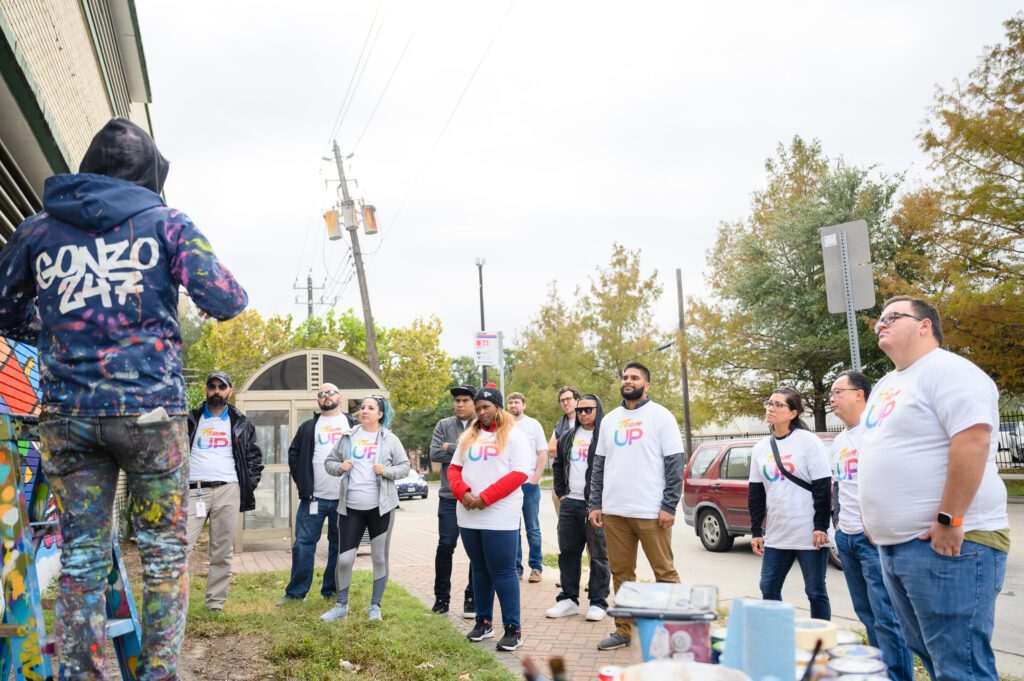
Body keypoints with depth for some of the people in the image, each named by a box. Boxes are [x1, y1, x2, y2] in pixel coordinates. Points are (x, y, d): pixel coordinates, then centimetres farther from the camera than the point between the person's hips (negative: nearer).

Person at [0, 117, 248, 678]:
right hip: (150, 407, -3)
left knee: (80, 555, 9)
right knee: (165, 551, 7)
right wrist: (230, 295, 15)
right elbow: (224, 301, -7)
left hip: (67, 414, 3)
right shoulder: (165, 222, 2)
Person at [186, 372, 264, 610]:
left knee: (222, 553, 2)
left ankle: (216, 604, 9)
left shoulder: (241, 424, 12)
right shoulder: (190, 420, 11)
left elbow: (255, 457, 14)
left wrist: (248, 486, 4)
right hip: (193, 491, 0)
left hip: (227, 491, 1)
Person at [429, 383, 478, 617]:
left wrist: (451, 448, -11)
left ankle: (472, 598, 18)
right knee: (445, 546, 0)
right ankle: (441, 597, 14)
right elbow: (434, 454, -4)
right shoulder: (444, 425, 8)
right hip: (449, 497, 1)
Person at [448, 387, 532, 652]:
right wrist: (463, 492, -8)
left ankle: (513, 629, 4)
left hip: (500, 518, -5)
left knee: (503, 572, -4)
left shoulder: (514, 436, -2)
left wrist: (485, 498, -17)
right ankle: (484, 622, 24)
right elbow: (454, 468, 14)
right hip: (468, 516, 6)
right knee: (480, 570, 14)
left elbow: (520, 473, -12)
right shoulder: (468, 437, 15)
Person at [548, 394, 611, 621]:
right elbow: (558, 465, 26)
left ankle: (598, 602, 10)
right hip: (570, 503, 6)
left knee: (598, 555, 1)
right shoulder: (567, 437, 15)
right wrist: (560, 492, 17)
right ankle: (568, 599, 21)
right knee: (567, 553, 11)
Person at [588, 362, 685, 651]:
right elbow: (599, 464, 16)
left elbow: (675, 464, -6)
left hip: (651, 512, -5)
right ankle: (623, 631, 20)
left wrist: (669, 506, -12)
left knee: (664, 573, 1)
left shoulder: (660, 416, -2)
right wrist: (595, 504, 9)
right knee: (621, 574, 11)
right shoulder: (610, 419, 14)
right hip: (614, 512, 5)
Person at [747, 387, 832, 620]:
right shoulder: (760, 448, 10)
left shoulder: (808, 441, -5)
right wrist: (756, 531, 8)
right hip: (776, 535, 6)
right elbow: (755, 492, 12)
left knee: (815, 591, 2)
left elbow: (823, 486, -8)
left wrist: (821, 526, -13)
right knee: (768, 589, 6)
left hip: (810, 534, -5)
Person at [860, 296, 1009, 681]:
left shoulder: (947, 371, -11)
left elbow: (974, 441, -22)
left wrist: (949, 521, -23)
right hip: (895, 544, 10)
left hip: (945, 543, -10)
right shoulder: (886, 385, 19)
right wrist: (874, 515, 20)